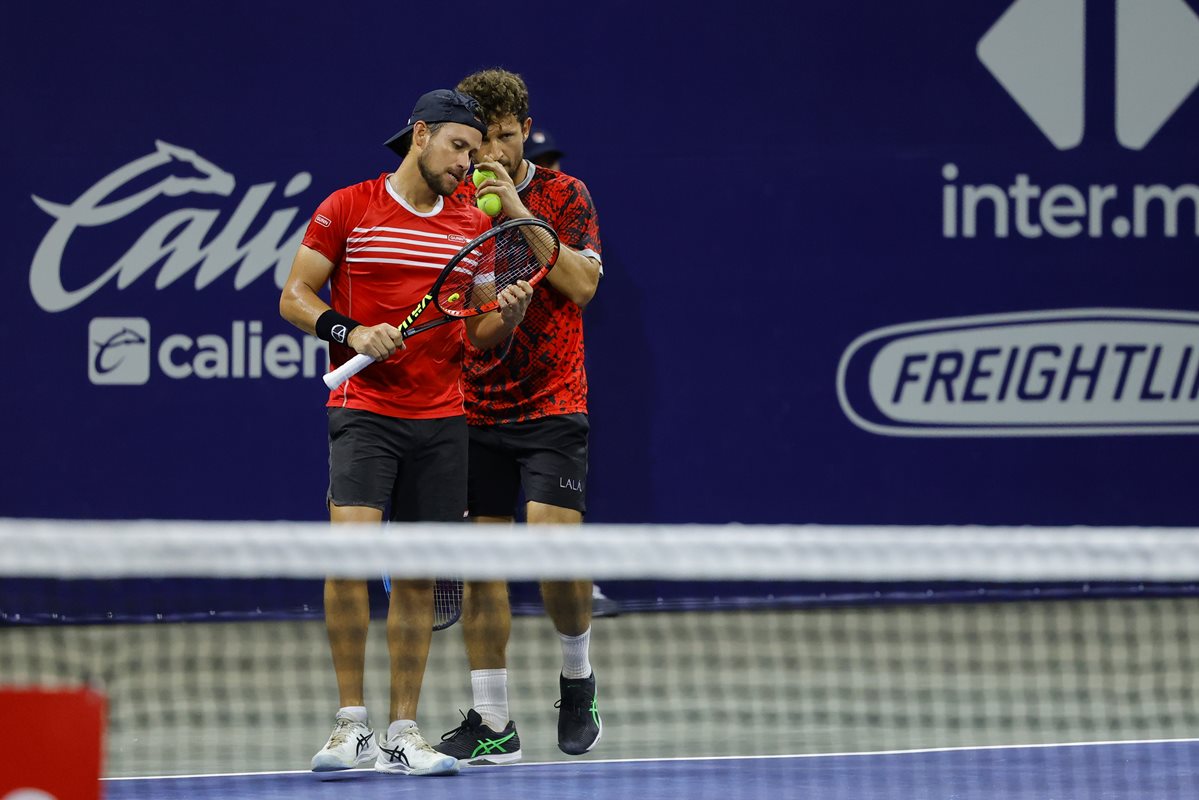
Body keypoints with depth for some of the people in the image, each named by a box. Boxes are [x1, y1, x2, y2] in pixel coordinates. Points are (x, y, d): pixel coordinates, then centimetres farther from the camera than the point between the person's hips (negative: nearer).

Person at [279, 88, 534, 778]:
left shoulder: (472, 227, 11)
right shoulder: (346, 209, 0)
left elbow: (477, 333, 13)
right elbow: (295, 298, 2)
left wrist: (508, 315, -9)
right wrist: (352, 333, -15)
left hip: (441, 418, 4)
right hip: (364, 411, -4)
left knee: (419, 576, 5)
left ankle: (404, 733, 11)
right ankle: (352, 723, -12)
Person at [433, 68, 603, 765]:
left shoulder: (564, 196, 0)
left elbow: (582, 284, -14)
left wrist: (519, 213, -17)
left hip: (550, 405, -3)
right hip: (476, 409, 3)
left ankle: (579, 682, 9)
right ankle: (492, 724, 6)